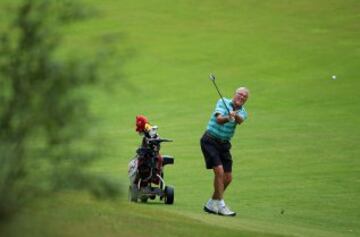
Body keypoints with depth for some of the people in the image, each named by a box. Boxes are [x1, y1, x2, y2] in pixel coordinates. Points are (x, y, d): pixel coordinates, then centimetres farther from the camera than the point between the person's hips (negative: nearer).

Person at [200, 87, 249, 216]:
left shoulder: (242, 112, 6)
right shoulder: (223, 102, -5)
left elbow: (240, 120, -20)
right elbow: (219, 119, -22)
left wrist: (235, 115, -43)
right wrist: (227, 118, -43)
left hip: (224, 144, 6)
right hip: (210, 141, -6)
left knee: (228, 177, 4)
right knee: (219, 171, -19)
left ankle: (211, 204, 20)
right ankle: (221, 205, -16)